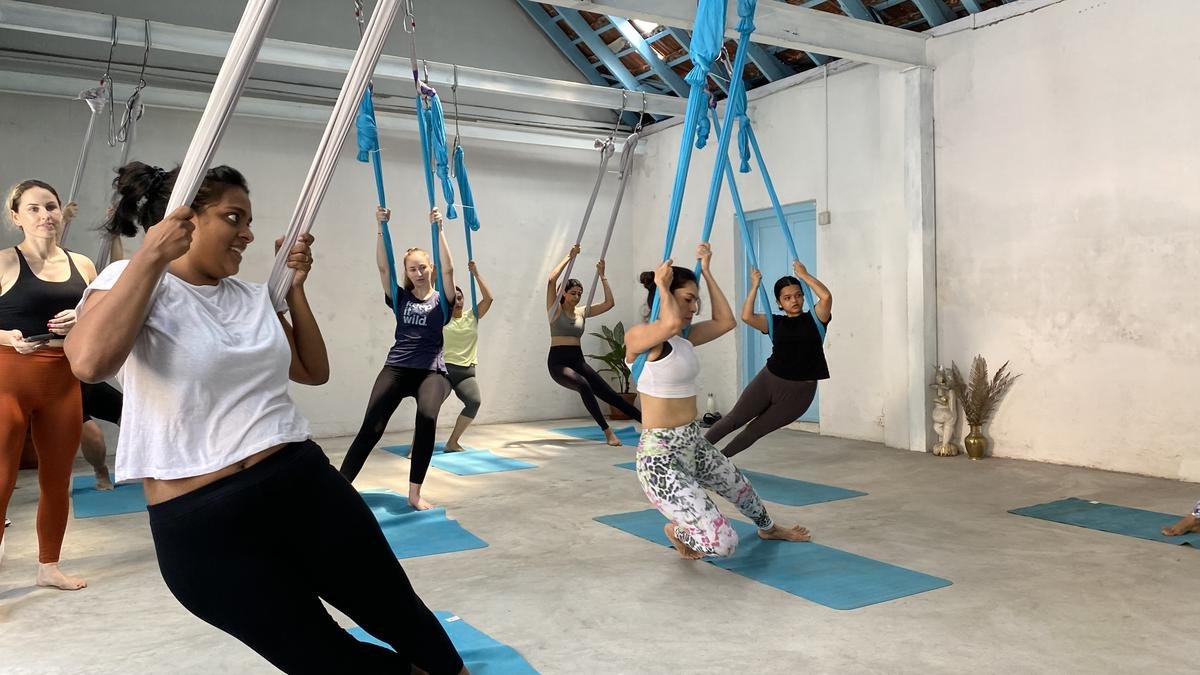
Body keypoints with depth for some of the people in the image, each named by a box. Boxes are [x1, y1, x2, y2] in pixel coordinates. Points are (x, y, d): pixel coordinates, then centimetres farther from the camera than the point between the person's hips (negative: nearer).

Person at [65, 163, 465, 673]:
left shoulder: (255, 297, 13)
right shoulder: (131, 282, -3)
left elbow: (314, 371, 21)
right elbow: (90, 362, -24)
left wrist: (294, 289, 13)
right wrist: (151, 255, -18)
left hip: (305, 486, 5)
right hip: (203, 523, -4)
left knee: (403, 619, 13)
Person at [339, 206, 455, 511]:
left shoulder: (441, 300, 6)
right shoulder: (400, 298, 11)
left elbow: (448, 269, -10)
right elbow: (382, 267, -1)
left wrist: (439, 230, -18)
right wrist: (382, 228, -12)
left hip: (431, 371, -2)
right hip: (397, 368, 2)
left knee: (427, 417, -30)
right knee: (371, 428, -14)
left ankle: (414, 493, -20)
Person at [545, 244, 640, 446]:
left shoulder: (582, 312, 12)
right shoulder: (555, 309, -1)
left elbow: (609, 303, 9)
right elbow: (552, 280, -16)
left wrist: (602, 275, 8)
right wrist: (569, 256, -12)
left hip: (579, 361, 5)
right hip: (558, 361, -5)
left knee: (610, 394, -2)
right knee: (583, 385, -34)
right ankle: (607, 432, -33)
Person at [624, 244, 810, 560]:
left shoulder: (683, 338, 10)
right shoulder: (637, 337, -16)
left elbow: (725, 321, 11)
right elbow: (672, 323, -35)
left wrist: (706, 271, 13)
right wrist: (661, 285, -16)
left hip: (694, 444, 9)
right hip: (661, 456, -9)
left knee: (741, 488, 36)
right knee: (722, 543, -18)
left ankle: (769, 528, 69)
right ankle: (677, 531, 16)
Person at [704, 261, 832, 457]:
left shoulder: (814, 319, 0)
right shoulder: (774, 322, 3)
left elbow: (826, 296, -20)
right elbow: (747, 316, -14)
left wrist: (804, 275, -12)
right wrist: (755, 286, -12)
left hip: (800, 393, -1)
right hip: (768, 381, 1)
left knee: (757, 429, 7)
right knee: (734, 419, 4)